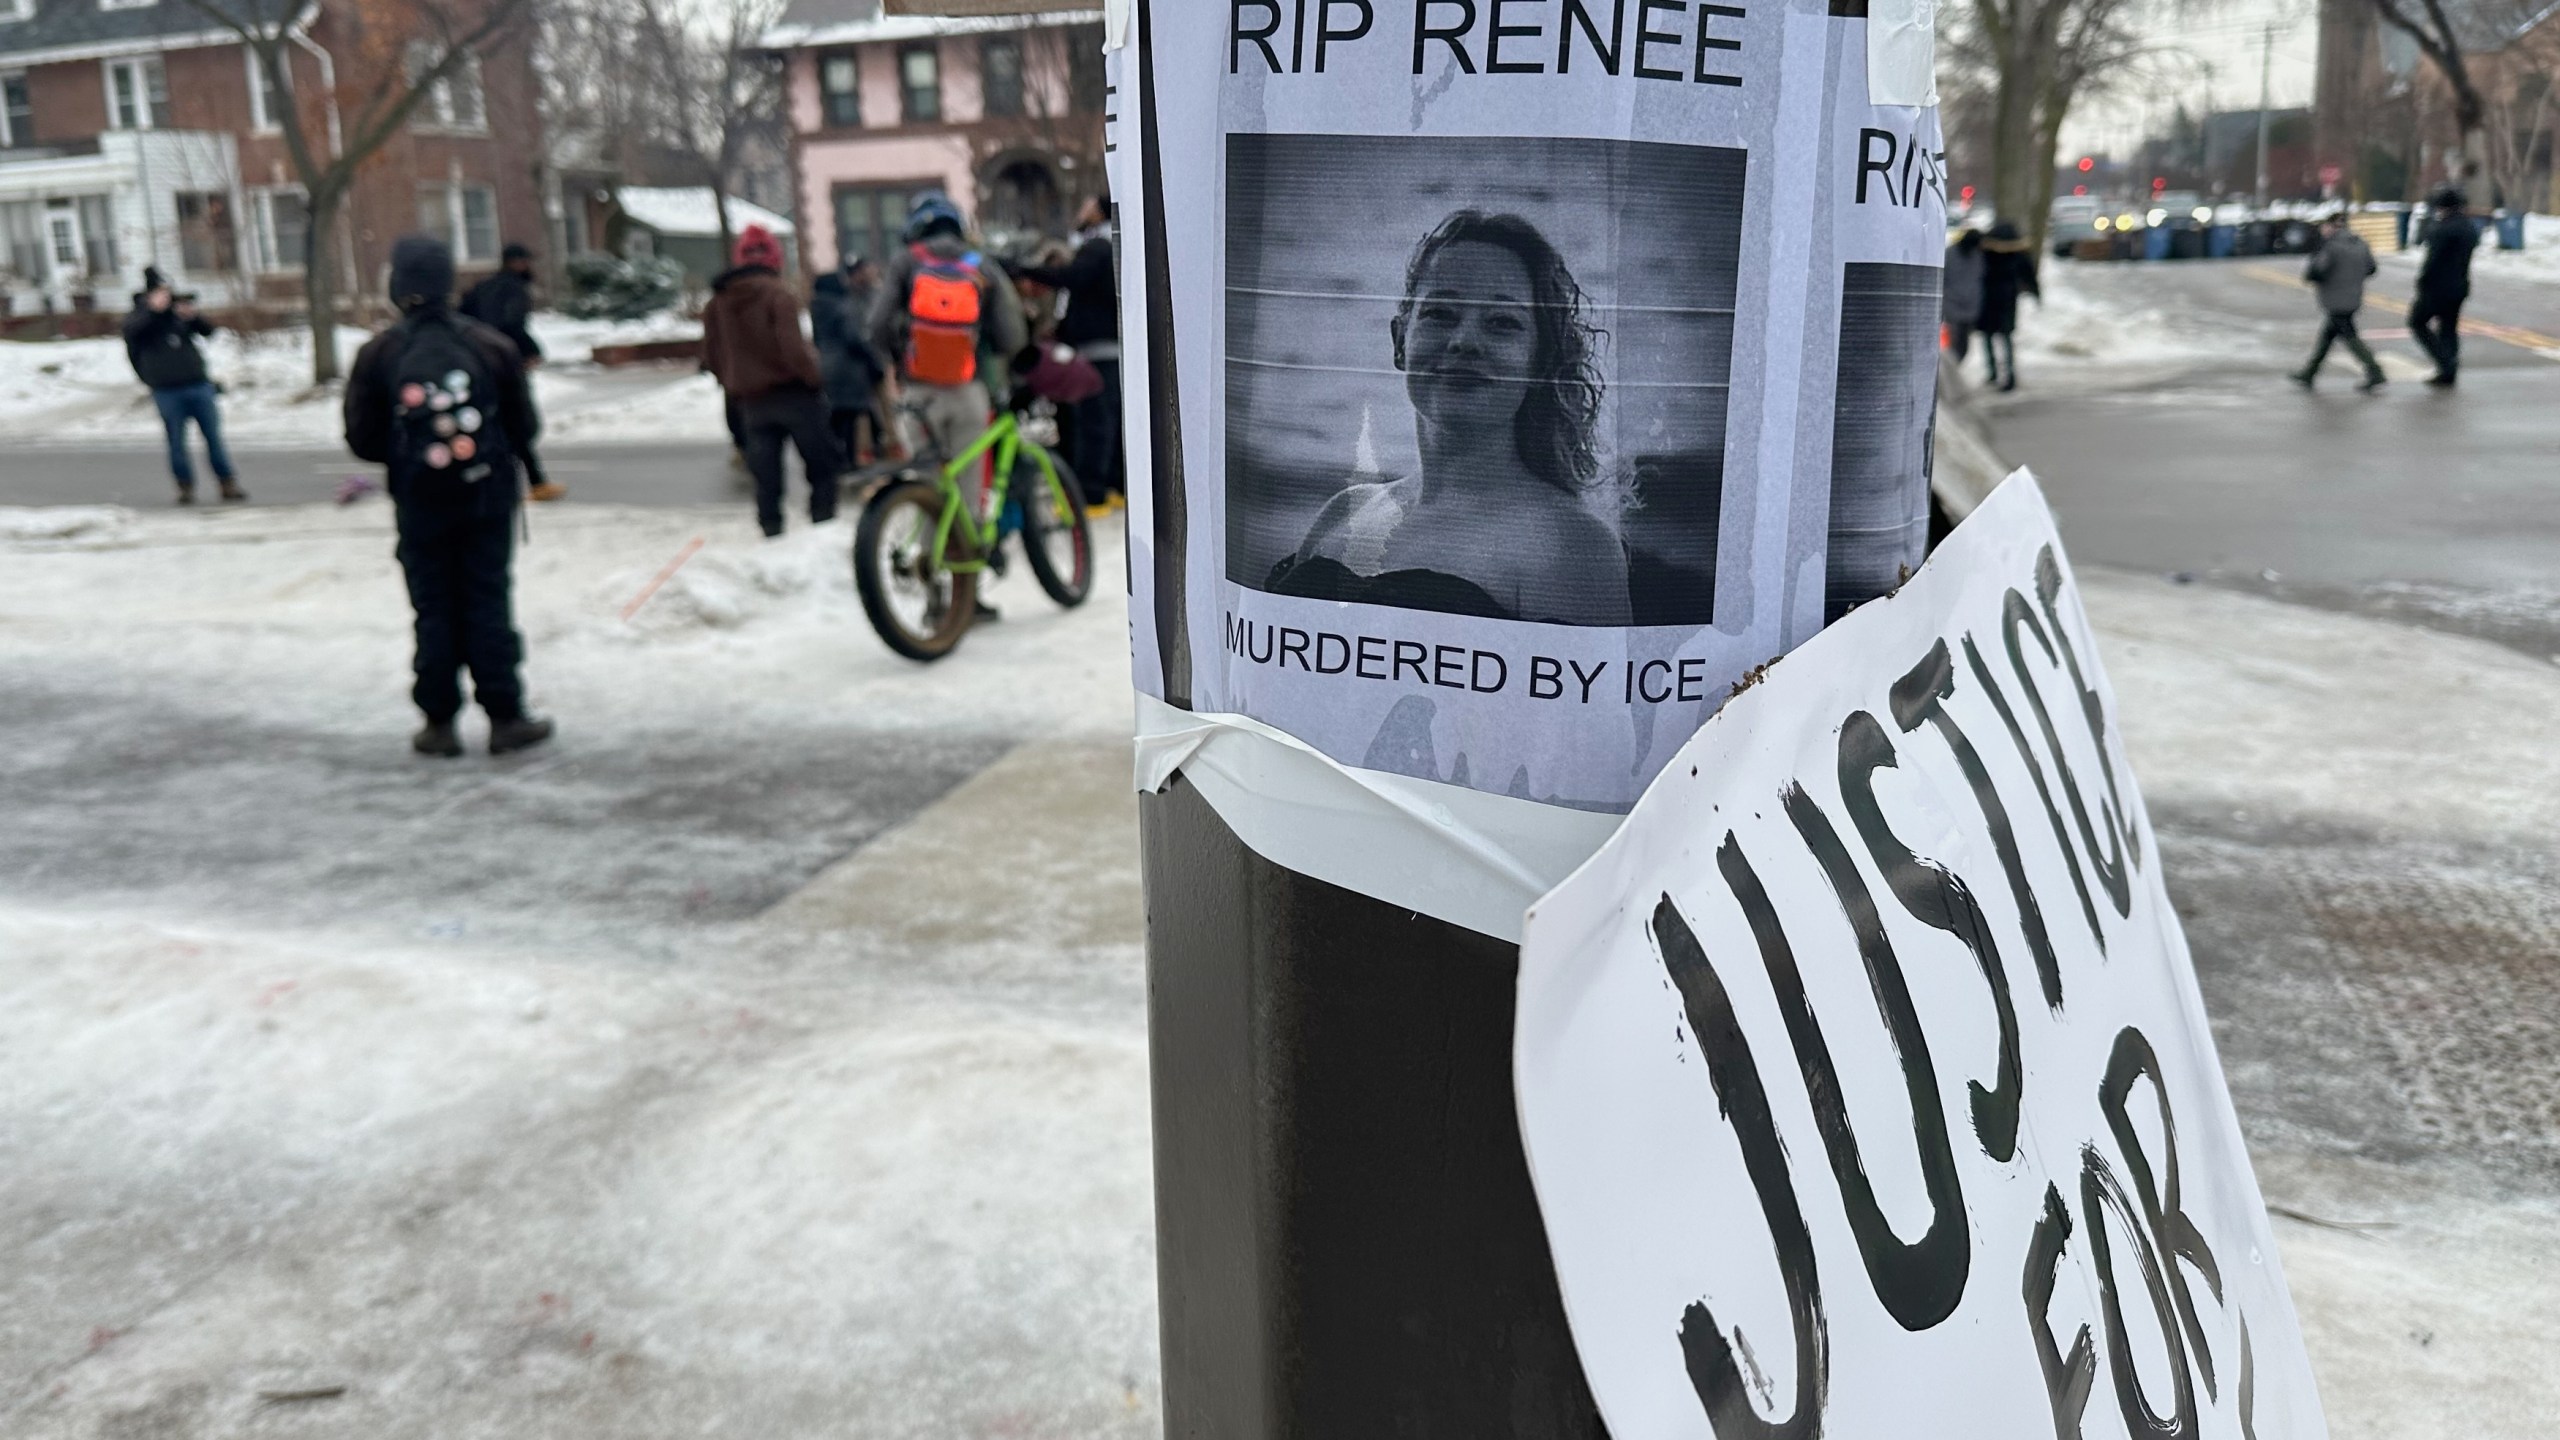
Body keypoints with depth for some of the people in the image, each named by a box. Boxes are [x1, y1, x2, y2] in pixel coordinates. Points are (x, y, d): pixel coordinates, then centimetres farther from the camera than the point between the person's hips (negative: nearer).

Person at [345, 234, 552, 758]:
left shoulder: (377, 355, -7)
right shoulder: (491, 346, -5)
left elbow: (362, 439, -2)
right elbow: (524, 427, 1)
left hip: (420, 504, 0)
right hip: (488, 498, 0)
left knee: (435, 610, 9)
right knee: (489, 603, 6)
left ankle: (439, 723, 13)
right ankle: (505, 717, 8)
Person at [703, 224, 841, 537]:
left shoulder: (716, 303, 7)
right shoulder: (777, 294, -12)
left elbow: (711, 358, 10)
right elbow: (792, 347, -20)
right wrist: (816, 376, -7)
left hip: (751, 402, 5)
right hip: (793, 393, -5)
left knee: (766, 478, 8)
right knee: (822, 466, 7)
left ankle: (772, 534, 6)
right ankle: (824, 524, 3)